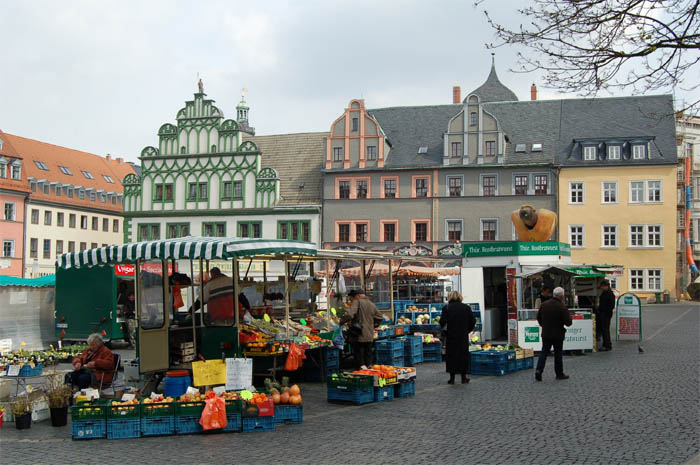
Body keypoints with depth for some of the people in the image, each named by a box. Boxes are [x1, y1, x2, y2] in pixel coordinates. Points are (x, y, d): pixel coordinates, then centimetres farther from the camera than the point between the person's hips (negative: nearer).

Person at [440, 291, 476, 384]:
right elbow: (473, 321, 2)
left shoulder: (447, 308, -8)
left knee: (451, 356, 5)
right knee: (463, 355, 10)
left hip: (451, 336, -2)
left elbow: (442, 322, -13)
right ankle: (464, 377, 13)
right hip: (464, 337, 2)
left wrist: (445, 330, 5)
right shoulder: (466, 308, 0)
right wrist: (468, 330, 14)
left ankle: (452, 378, 6)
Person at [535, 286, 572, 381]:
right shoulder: (562, 307, -17)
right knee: (558, 354, 8)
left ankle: (538, 370, -9)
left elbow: (538, 317, 10)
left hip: (545, 334, 4)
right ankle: (559, 374, 18)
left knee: (544, 352, 8)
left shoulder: (544, 304, 0)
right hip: (557, 335, -4)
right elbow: (568, 322, -16)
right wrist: (569, 317, 5)